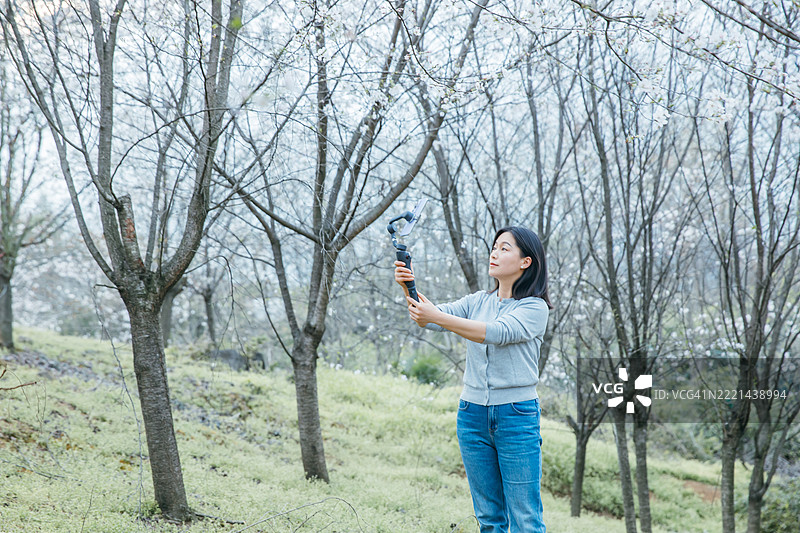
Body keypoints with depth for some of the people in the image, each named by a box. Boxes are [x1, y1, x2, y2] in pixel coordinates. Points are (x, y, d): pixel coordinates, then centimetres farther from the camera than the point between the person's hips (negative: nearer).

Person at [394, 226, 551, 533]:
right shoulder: (479, 302, 12)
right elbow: (428, 319, 0)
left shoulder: (535, 307, -5)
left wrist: (436, 316, -29)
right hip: (473, 413, 5)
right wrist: (408, 288, -20)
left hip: (517, 415, -5)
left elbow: (497, 333, -22)